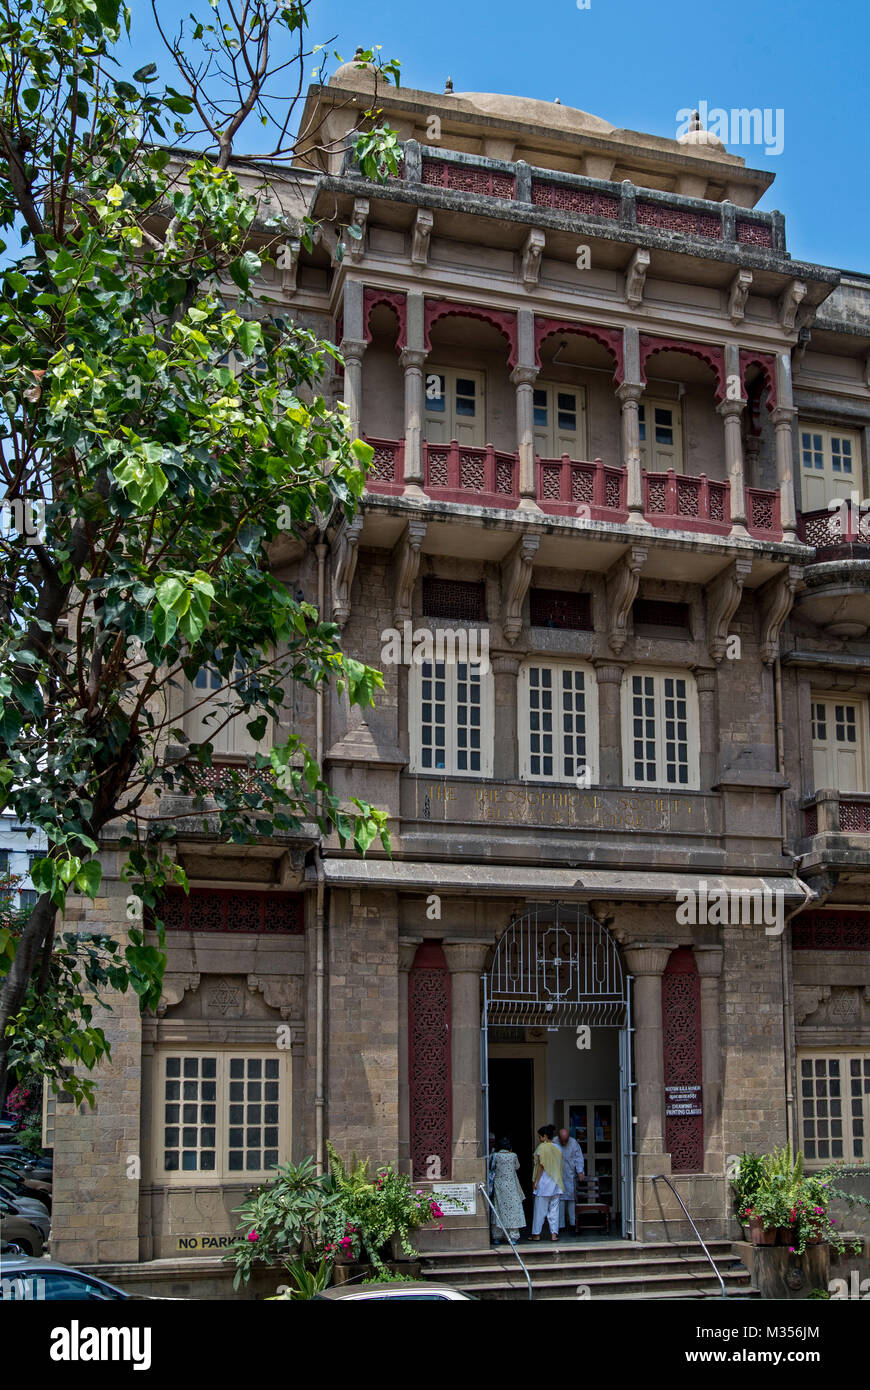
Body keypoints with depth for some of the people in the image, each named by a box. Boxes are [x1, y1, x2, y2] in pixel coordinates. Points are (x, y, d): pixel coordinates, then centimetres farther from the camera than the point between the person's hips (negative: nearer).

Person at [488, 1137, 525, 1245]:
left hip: (498, 1186, 1)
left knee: (498, 1210, 8)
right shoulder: (513, 1156, -3)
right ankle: (513, 1237, 1)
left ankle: (496, 1237, 10)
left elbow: (489, 1167, 7)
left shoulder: (494, 1156, -5)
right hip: (511, 1187, -1)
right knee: (513, 1209, 4)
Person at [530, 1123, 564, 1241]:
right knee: (554, 1209, 7)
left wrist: (536, 1181, -8)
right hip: (556, 1182, 5)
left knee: (540, 1209, 2)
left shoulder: (542, 1147, -9)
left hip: (544, 1181, -5)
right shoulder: (557, 1149, 8)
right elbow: (559, 1166, 10)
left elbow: (541, 1166, -12)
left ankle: (536, 1234, 7)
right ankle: (554, 1233, 3)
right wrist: (558, 1180, 17)